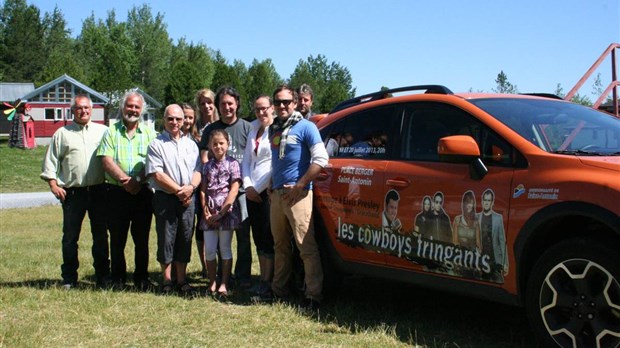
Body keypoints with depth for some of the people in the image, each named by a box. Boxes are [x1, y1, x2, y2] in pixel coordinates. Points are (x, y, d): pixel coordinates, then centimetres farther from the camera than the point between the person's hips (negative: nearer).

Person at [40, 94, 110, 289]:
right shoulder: (62, 133, 7)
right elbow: (51, 161, 7)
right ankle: (69, 279, 13)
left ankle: (103, 277, 15)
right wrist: (53, 184, -3)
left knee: (100, 235, 7)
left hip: (98, 191, 1)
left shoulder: (103, 131, 8)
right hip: (72, 192, 0)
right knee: (70, 236, 3)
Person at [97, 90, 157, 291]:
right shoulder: (111, 132, 8)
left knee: (142, 238, 4)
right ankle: (118, 279, 16)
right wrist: (125, 180, -15)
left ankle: (142, 278, 14)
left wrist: (138, 180, -16)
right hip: (117, 192, 0)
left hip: (143, 192, 0)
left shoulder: (149, 133, 9)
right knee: (117, 238, 5)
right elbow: (107, 160, -4)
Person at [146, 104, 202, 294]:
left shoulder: (191, 144, 14)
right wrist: (178, 190, -12)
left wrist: (190, 187, -10)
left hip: (187, 199, 4)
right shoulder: (156, 144, -1)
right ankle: (166, 280, 12)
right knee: (166, 239, 1)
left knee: (185, 238, 7)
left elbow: (197, 171, 10)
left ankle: (181, 279, 17)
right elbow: (157, 174, -9)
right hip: (165, 198, -4)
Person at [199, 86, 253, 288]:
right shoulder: (210, 129, 13)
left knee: (243, 233, 1)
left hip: (241, 188, -2)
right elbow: (204, 158, 11)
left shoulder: (246, 127, 7)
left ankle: (243, 276, 9)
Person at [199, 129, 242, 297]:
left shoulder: (233, 164, -1)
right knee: (209, 249, 3)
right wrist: (205, 211, -5)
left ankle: (224, 284, 10)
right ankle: (212, 283, 14)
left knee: (225, 248, 3)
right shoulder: (207, 166, 10)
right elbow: (203, 190, 7)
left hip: (227, 210, -3)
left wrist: (221, 212, -12)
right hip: (209, 212, 3)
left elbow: (234, 189, -8)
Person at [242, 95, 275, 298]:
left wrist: (258, 188, -10)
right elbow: (246, 161, 17)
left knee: (267, 238, -5)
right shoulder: (253, 131, 17)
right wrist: (248, 186, 2)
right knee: (258, 237, 9)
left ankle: (267, 282, 0)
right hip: (252, 192, 7)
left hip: (269, 192, -7)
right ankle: (263, 278, 16)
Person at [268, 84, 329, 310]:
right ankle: (278, 290, 23)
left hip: (297, 194, -7)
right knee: (280, 245, 14)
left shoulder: (305, 127, -4)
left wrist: (299, 185, -14)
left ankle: (313, 296, -7)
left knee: (306, 246, -9)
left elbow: (320, 159, -13)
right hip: (277, 194, 7)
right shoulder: (273, 129, 16)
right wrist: (272, 187, 13)